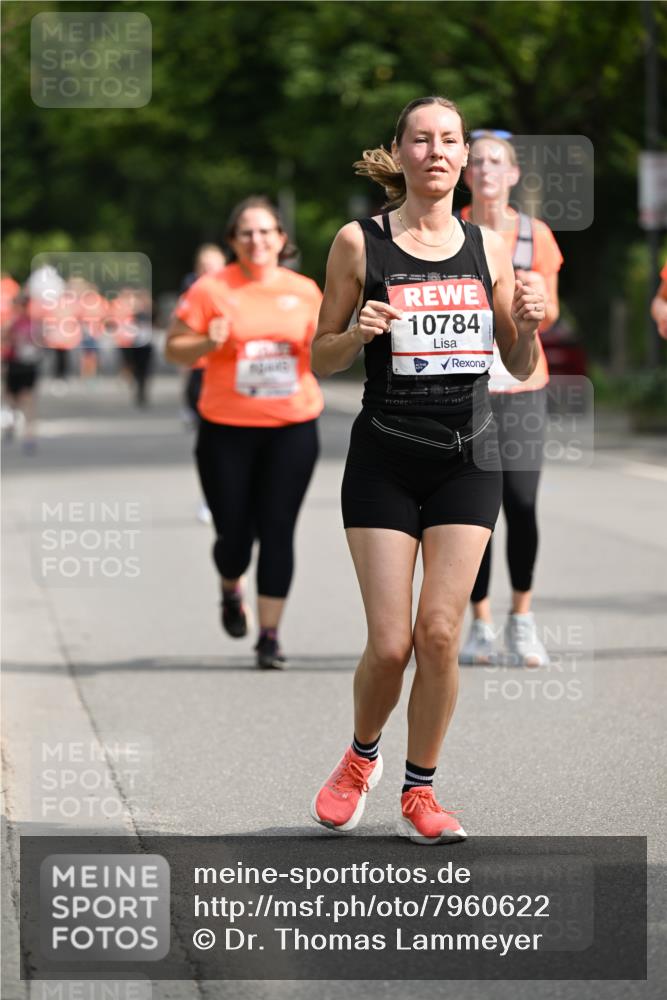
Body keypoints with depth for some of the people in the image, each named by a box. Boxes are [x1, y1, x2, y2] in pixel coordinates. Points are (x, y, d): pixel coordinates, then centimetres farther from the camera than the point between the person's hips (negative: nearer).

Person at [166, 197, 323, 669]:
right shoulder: (211, 290, -3)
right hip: (227, 429, -1)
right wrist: (209, 343, -18)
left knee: (277, 531, -5)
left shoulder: (304, 291, 6)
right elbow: (175, 348, 1)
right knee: (234, 532, 1)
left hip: (292, 427, 1)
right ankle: (232, 590, 36)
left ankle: (270, 634, 3)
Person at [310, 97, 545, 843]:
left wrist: (527, 326, -8)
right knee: (390, 642, -5)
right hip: (385, 458, -2)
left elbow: (520, 368, 13)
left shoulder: (487, 248, 6)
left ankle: (419, 791, 12)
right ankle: (361, 757, 25)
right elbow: (321, 360, 4)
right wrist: (359, 333, -16)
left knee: (439, 633, -5)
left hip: (467, 456, 2)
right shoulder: (360, 242, -1)